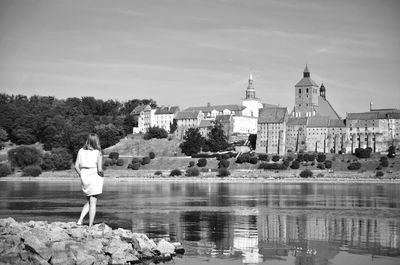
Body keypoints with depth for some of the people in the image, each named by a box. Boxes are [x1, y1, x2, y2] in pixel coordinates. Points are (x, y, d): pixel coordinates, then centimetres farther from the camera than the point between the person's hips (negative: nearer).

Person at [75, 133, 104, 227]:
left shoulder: (81, 151, 2)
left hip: (85, 178, 4)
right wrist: (101, 174, 4)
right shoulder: (98, 152, -10)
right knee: (93, 202, 4)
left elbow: (76, 166, 1)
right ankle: (90, 226, 5)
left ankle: (80, 220, 6)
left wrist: (81, 175, 12)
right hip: (95, 177, -4)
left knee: (89, 202, 21)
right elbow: (99, 169, -16)